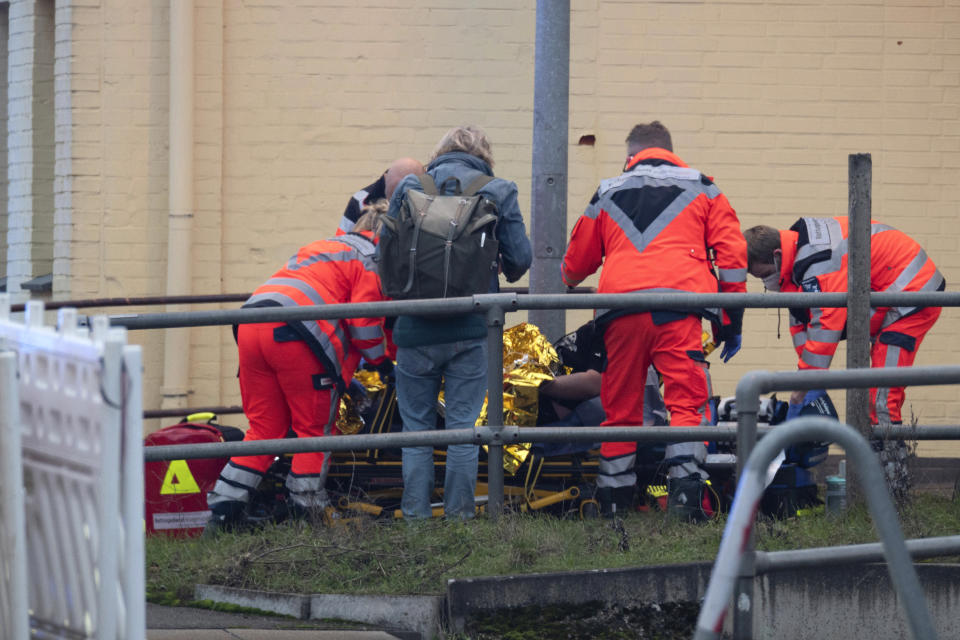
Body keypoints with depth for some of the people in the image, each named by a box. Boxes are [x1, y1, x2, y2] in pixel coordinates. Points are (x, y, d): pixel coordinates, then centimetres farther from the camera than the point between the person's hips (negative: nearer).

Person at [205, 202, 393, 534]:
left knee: (264, 425, 14)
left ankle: (223, 510, 7)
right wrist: (383, 363, 16)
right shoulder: (372, 258, 10)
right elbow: (364, 321, 0)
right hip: (294, 332, -7)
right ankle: (305, 510, 6)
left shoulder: (320, 247, 35)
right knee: (314, 427, 6)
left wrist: (342, 375, 36)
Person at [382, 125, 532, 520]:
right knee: (463, 424, 7)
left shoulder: (409, 188, 4)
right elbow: (520, 259, -1)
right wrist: (503, 274, 22)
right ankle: (459, 512, 7)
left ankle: (415, 513, 10)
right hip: (471, 330, 0)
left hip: (416, 328, 0)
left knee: (416, 424, 11)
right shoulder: (498, 193, 2)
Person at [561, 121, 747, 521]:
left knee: (621, 409, 9)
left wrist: (568, 282, 60)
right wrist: (731, 322, 15)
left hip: (620, 309, 2)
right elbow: (732, 253, 12)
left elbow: (575, 265, 35)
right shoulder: (701, 188, 21)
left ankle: (612, 501, 13)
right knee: (687, 401, -5)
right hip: (679, 307, -2)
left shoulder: (607, 195, 25)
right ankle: (685, 491, -19)